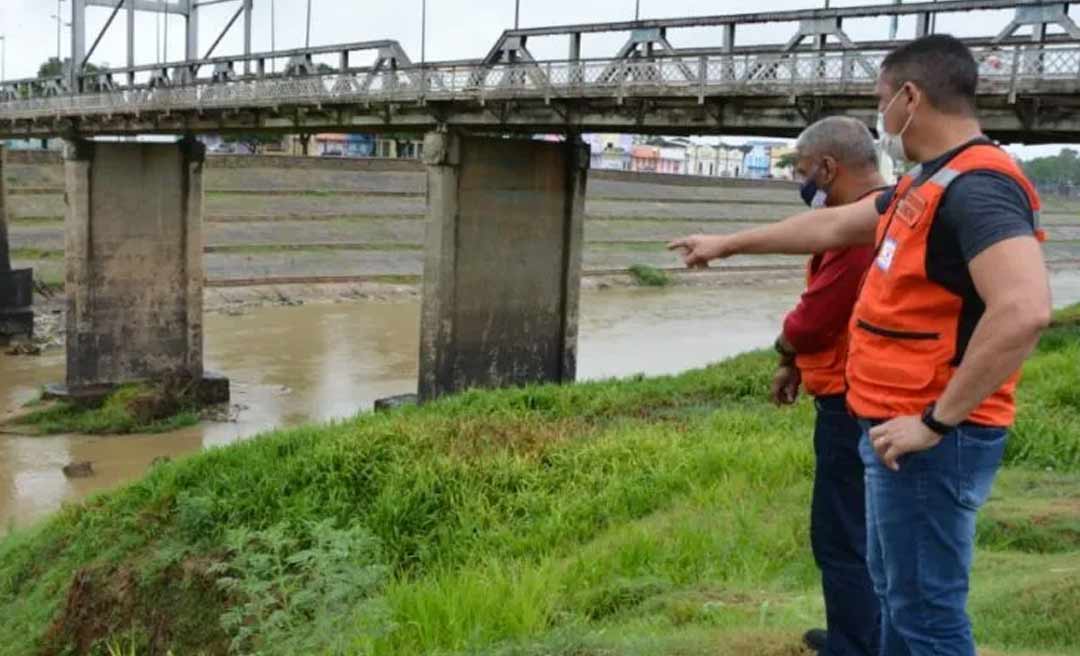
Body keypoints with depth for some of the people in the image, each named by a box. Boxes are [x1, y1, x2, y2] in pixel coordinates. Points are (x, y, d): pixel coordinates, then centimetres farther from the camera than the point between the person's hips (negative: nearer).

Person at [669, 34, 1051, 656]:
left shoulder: (976, 186, -20)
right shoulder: (930, 182, 12)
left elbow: (1024, 310, -33)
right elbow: (829, 226, 25)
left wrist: (936, 421, -27)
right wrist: (728, 244, 33)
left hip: (932, 439, -10)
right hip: (899, 426, 10)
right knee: (897, 589, 21)